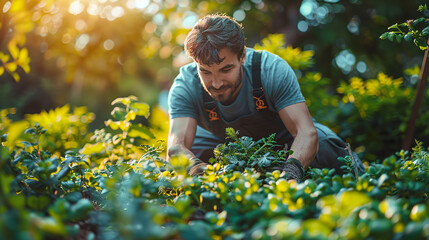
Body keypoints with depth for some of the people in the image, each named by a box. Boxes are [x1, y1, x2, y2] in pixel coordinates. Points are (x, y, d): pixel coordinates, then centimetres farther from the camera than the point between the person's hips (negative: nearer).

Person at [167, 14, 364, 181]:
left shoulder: (273, 70, -32)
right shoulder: (186, 85, -28)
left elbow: (306, 132, -38)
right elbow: (176, 146, -40)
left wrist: (291, 169, -61)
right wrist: (197, 167, -65)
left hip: (280, 135, -1)